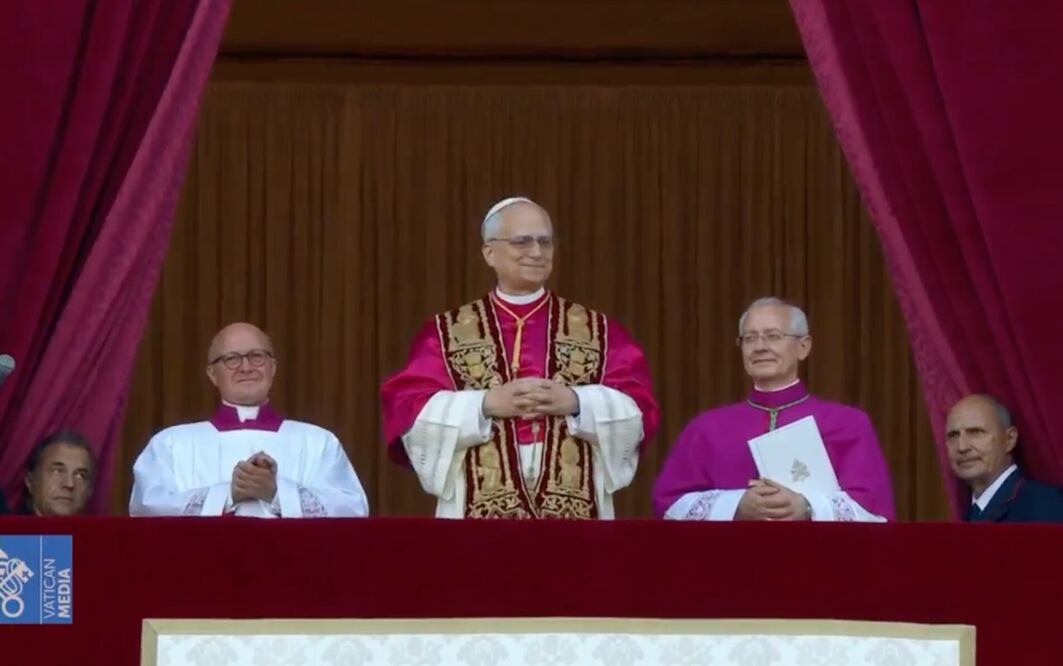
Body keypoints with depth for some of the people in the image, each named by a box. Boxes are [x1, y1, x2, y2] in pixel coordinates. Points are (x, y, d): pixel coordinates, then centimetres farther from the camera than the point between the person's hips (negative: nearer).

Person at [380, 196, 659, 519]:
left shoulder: (597, 330, 10)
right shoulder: (447, 333, 8)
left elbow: (637, 410, 2)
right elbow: (408, 410, -3)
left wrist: (574, 402, -15)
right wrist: (487, 404, -15)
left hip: (574, 513, 1)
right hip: (480, 511, -1)